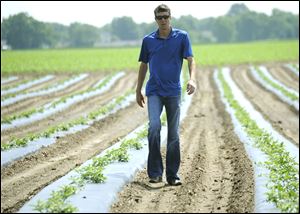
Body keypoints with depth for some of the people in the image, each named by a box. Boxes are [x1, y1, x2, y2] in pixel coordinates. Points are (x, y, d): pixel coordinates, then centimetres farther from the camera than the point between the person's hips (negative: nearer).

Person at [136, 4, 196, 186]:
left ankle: (172, 175, 11)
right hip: (154, 91, 0)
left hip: (173, 92, 0)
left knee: (174, 134, 3)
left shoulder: (182, 36, 0)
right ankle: (155, 173, -13)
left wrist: (192, 79, -26)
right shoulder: (148, 40, 6)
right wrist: (138, 91, 15)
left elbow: (190, 60, -8)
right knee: (154, 126, -18)